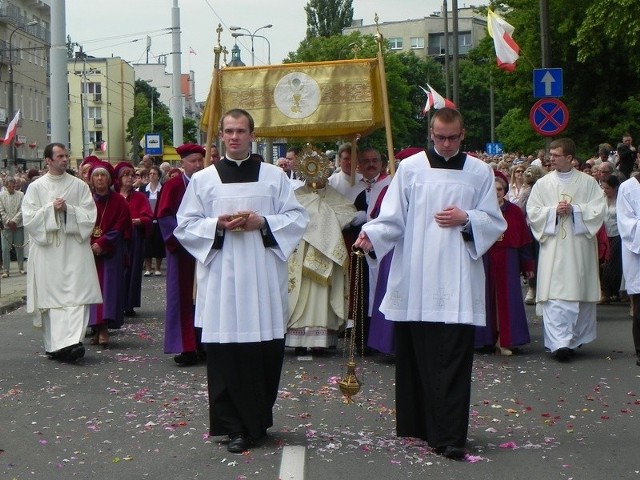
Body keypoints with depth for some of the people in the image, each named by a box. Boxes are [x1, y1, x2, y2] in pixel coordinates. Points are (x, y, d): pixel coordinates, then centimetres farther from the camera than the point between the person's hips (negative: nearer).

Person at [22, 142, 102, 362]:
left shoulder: (79, 186, 6)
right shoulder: (36, 187, 5)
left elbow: (90, 217, 0)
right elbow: (28, 219, -2)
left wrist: (68, 209, -12)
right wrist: (51, 209, -13)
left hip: (74, 251, 0)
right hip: (47, 251, 0)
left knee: (76, 296, -9)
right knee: (50, 297, 0)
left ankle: (71, 341, -13)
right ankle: (54, 344, 6)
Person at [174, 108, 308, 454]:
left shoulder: (275, 176, 10)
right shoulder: (203, 180, 9)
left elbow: (297, 218, 7)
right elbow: (185, 226, 7)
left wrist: (263, 223, -10)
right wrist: (218, 225, -11)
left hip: (263, 280, 1)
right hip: (222, 279, -1)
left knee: (266, 350, 1)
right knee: (226, 353, -4)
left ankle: (258, 420, 18)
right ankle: (235, 427, 4)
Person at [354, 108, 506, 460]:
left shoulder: (479, 172, 9)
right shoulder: (410, 167, 7)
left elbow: (495, 223, 10)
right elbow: (393, 217, 3)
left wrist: (465, 218, -8)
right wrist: (371, 234, -16)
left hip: (457, 282, 0)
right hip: (415, 281, 1)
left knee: (454, 361, -6)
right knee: (416, 356, 5)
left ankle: (450, 437, -5)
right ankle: (419, 425, 19)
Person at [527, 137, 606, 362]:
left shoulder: (588, 182, 6)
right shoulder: (543, 184, 8)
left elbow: (598, 210, -1)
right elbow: (532, 212, 3)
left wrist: (574, 209, -12)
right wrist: (554, 211, -12)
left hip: (580, 249, 1)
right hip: (553, 249, 0)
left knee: (580, 293, 6)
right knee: (555, 295, -11)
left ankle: (576, 338, 22)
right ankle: (559, 342, -15)